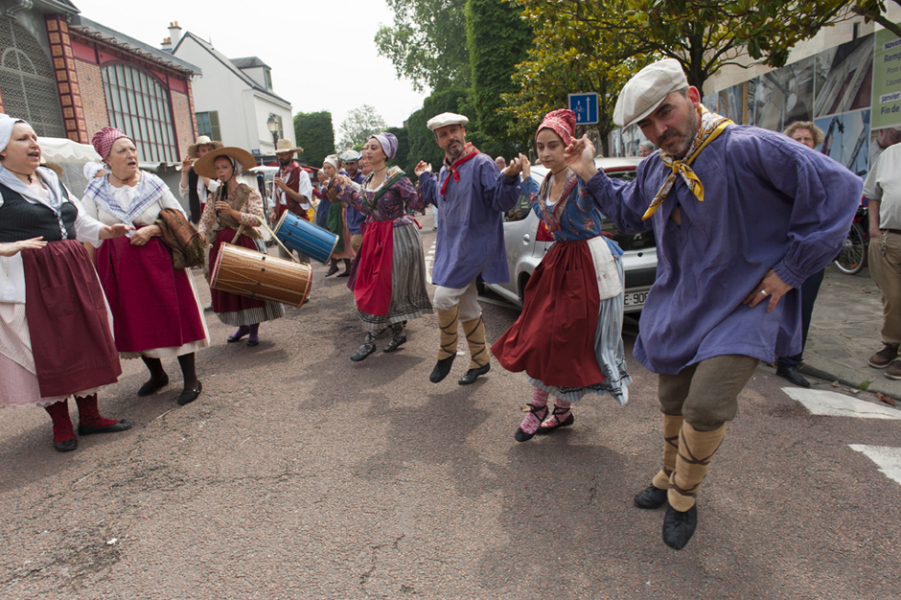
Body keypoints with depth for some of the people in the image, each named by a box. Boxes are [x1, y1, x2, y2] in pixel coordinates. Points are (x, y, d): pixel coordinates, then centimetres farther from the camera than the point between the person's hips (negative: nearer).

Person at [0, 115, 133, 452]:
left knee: (86, 342, 9)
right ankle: (61, 426, 17)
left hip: (74, 272, 7)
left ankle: (89, 416, 22)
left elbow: (80, 222, 21)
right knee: (48, 351, 1)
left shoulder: (52, 179, 14)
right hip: (31, 281, -6)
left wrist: (106, 232, 5)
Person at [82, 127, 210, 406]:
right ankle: (157, 375, 31)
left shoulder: (153, 184, 0)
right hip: (118, 268, 3)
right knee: (135, 323, 10)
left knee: (173, 317, -3)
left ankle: (191, 380, 7)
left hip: (157, 261, -2)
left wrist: (152, 229, -13)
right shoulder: (95, 190, 4)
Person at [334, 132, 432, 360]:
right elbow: (366, 208, 14)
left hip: (396, 237, -8)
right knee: (372, 286, 10)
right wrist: (346, 189, 15)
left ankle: (370, 339, 6)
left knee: (384, 287, -3)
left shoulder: (397, 178, -14)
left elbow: (418, 203, -18)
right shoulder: (368, 181, 9)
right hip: (375, 236, 8)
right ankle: (398, 333, 24)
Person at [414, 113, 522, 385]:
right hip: (451, 245, 8)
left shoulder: (482, 164, -12)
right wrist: (425, 177, 29)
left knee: (444, 297, -16)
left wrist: (509, 178, -36)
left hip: (474, 245, -8)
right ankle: (480, 360, 27)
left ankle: (447, 351, 8)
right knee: (466, 307, 13)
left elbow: (502, 202, -19)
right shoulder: (445, 171, 13)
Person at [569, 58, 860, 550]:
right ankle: (668, 479, 41)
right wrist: (591, 176, 8)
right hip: (677, 307, 6)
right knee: (674, 405, 15)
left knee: (706, 408, -16)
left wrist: (789, 270, -15)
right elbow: (628, 216, 22)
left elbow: (839, 188, -16)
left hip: (741, 308, -6)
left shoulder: (748, 149, -17)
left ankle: (683, 497, 12)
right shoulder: (654, 170, 4)